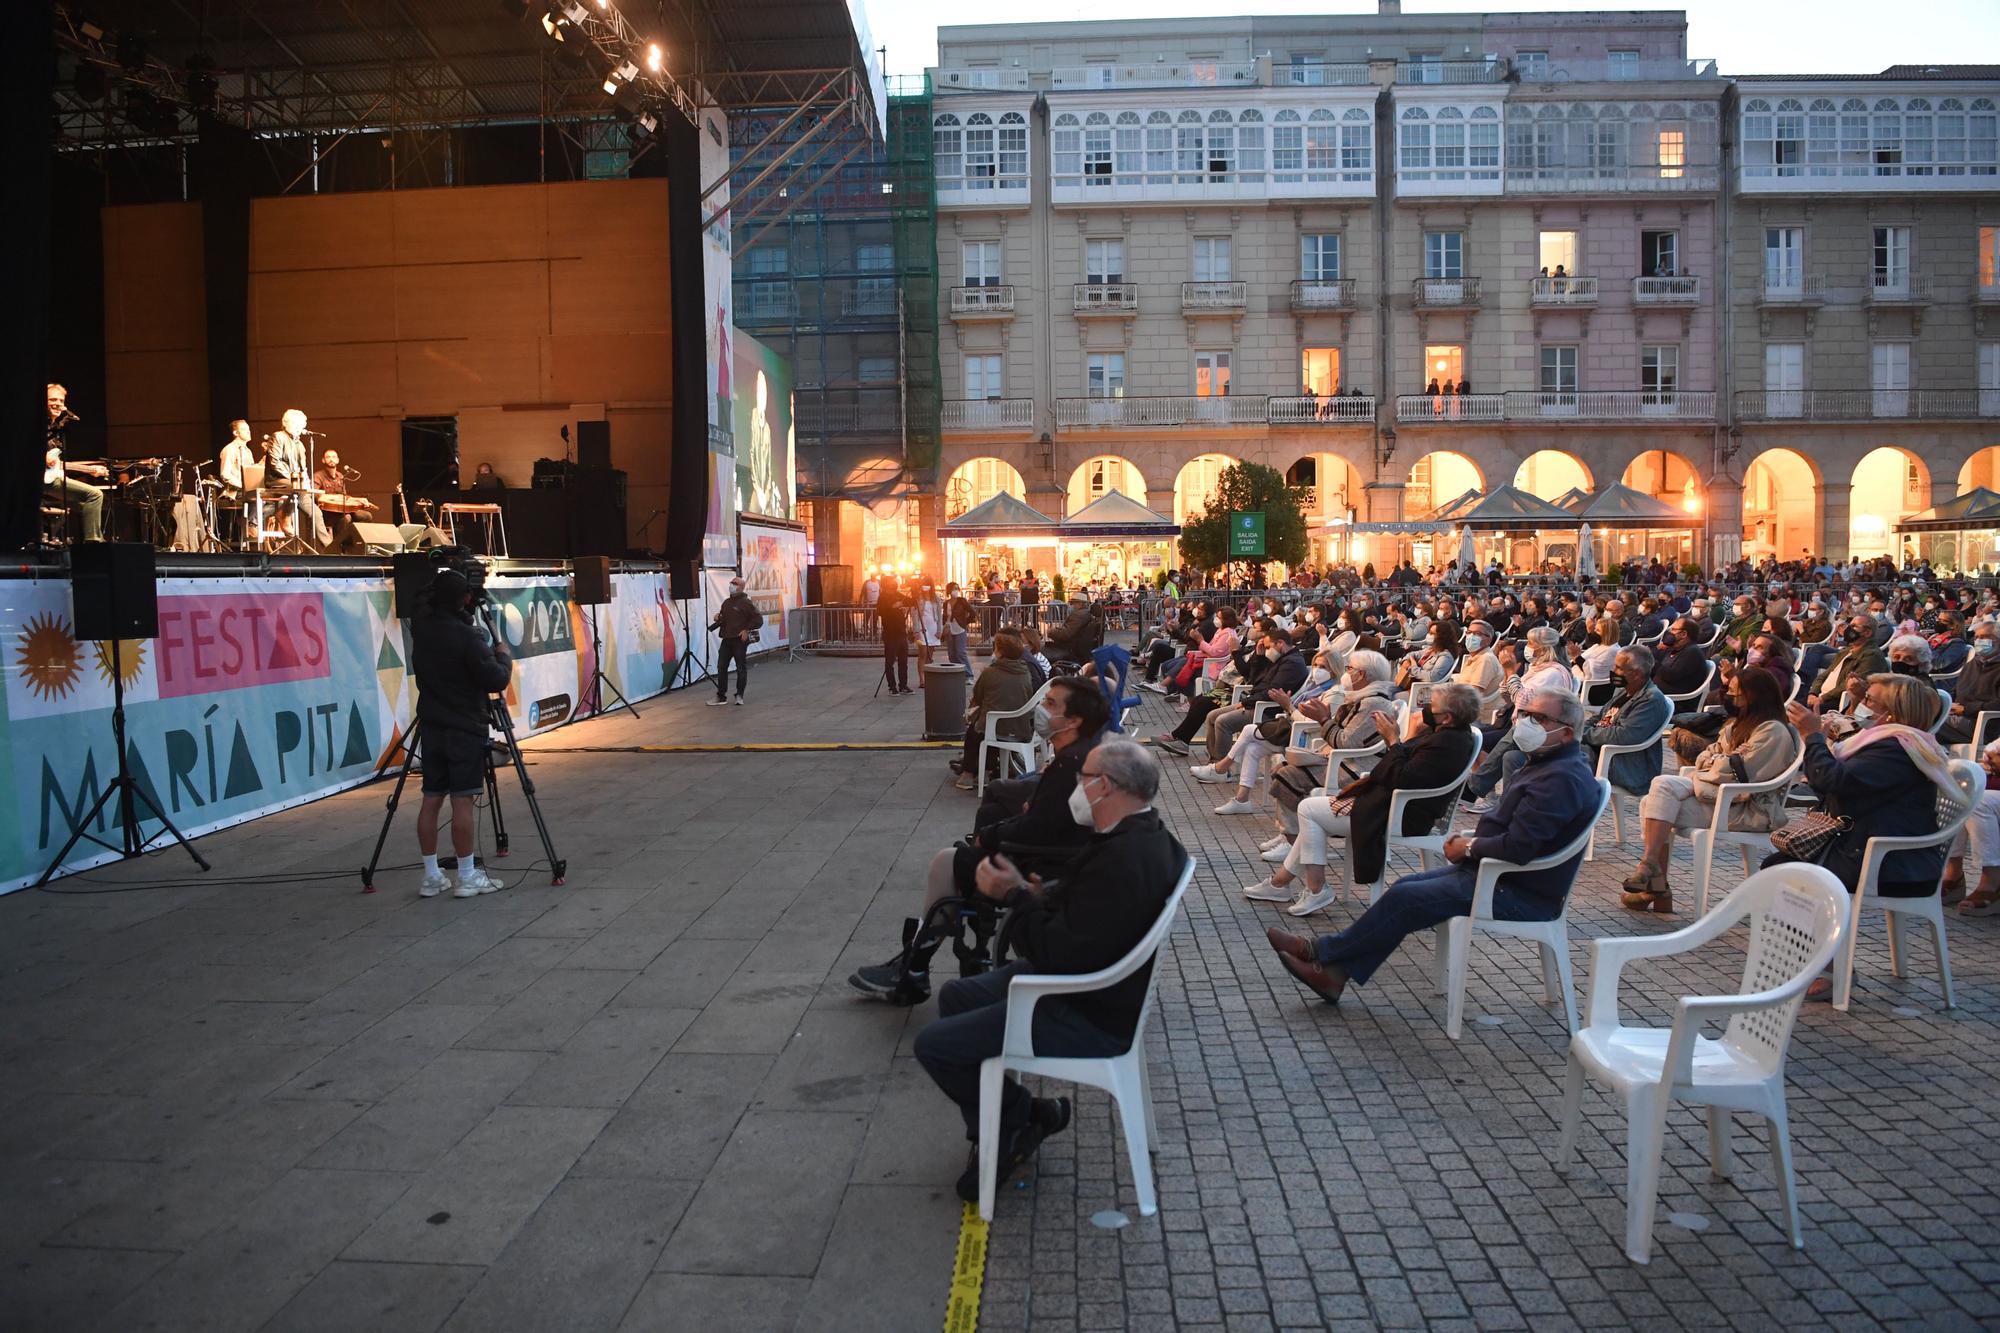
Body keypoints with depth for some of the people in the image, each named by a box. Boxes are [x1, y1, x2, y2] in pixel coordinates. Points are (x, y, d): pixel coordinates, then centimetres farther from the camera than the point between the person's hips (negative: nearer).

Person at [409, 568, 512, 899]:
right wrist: (503, 655, 3)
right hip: (465, 730, -6)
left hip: (430, 728, 7)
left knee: (431, 799, 9)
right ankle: (468, 877, 1)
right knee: (463, 800, -4)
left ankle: (431, 876, 14)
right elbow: (496, 681, -15)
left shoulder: (420, 629, 4)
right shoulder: (467, 636, -16)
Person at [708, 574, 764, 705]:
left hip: (740, 641, -7)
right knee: (721, 667, 6)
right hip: (726, 640, 7)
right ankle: (721, 696, 13)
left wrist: (747, 630, -12)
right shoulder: (726, 602, 14)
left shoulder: (746, 603, -7)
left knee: (741, 669, 2)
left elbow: (758, 619, -9)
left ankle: (739, 696, 14)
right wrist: (717, 619, 3)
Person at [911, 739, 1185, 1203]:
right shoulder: (1139, 835, 2)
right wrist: (1039, 895, -5)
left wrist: (1016, 896, -17)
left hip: (1087, 1017, -11)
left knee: (934, 1044, -10)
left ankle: (1021, 1118, 11)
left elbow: (1059, 953, -31)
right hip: (1076, 979, 11)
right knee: (955, 997, 20)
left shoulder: (1125, 860, -32)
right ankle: (996, 1128, 23)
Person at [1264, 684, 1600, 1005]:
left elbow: (1517, 847, -30)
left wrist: (1468, 847, -12)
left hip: (1522, 894, -10)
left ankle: (1322, 952, 2)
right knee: (1406, 886, 3)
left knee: (1406, 897, -12)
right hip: (1496, 872, 10)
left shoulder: (1561, 778, -23)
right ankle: (1336, 972, 1)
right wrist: (1468, 838, 3)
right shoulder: (1545, 763, 13)